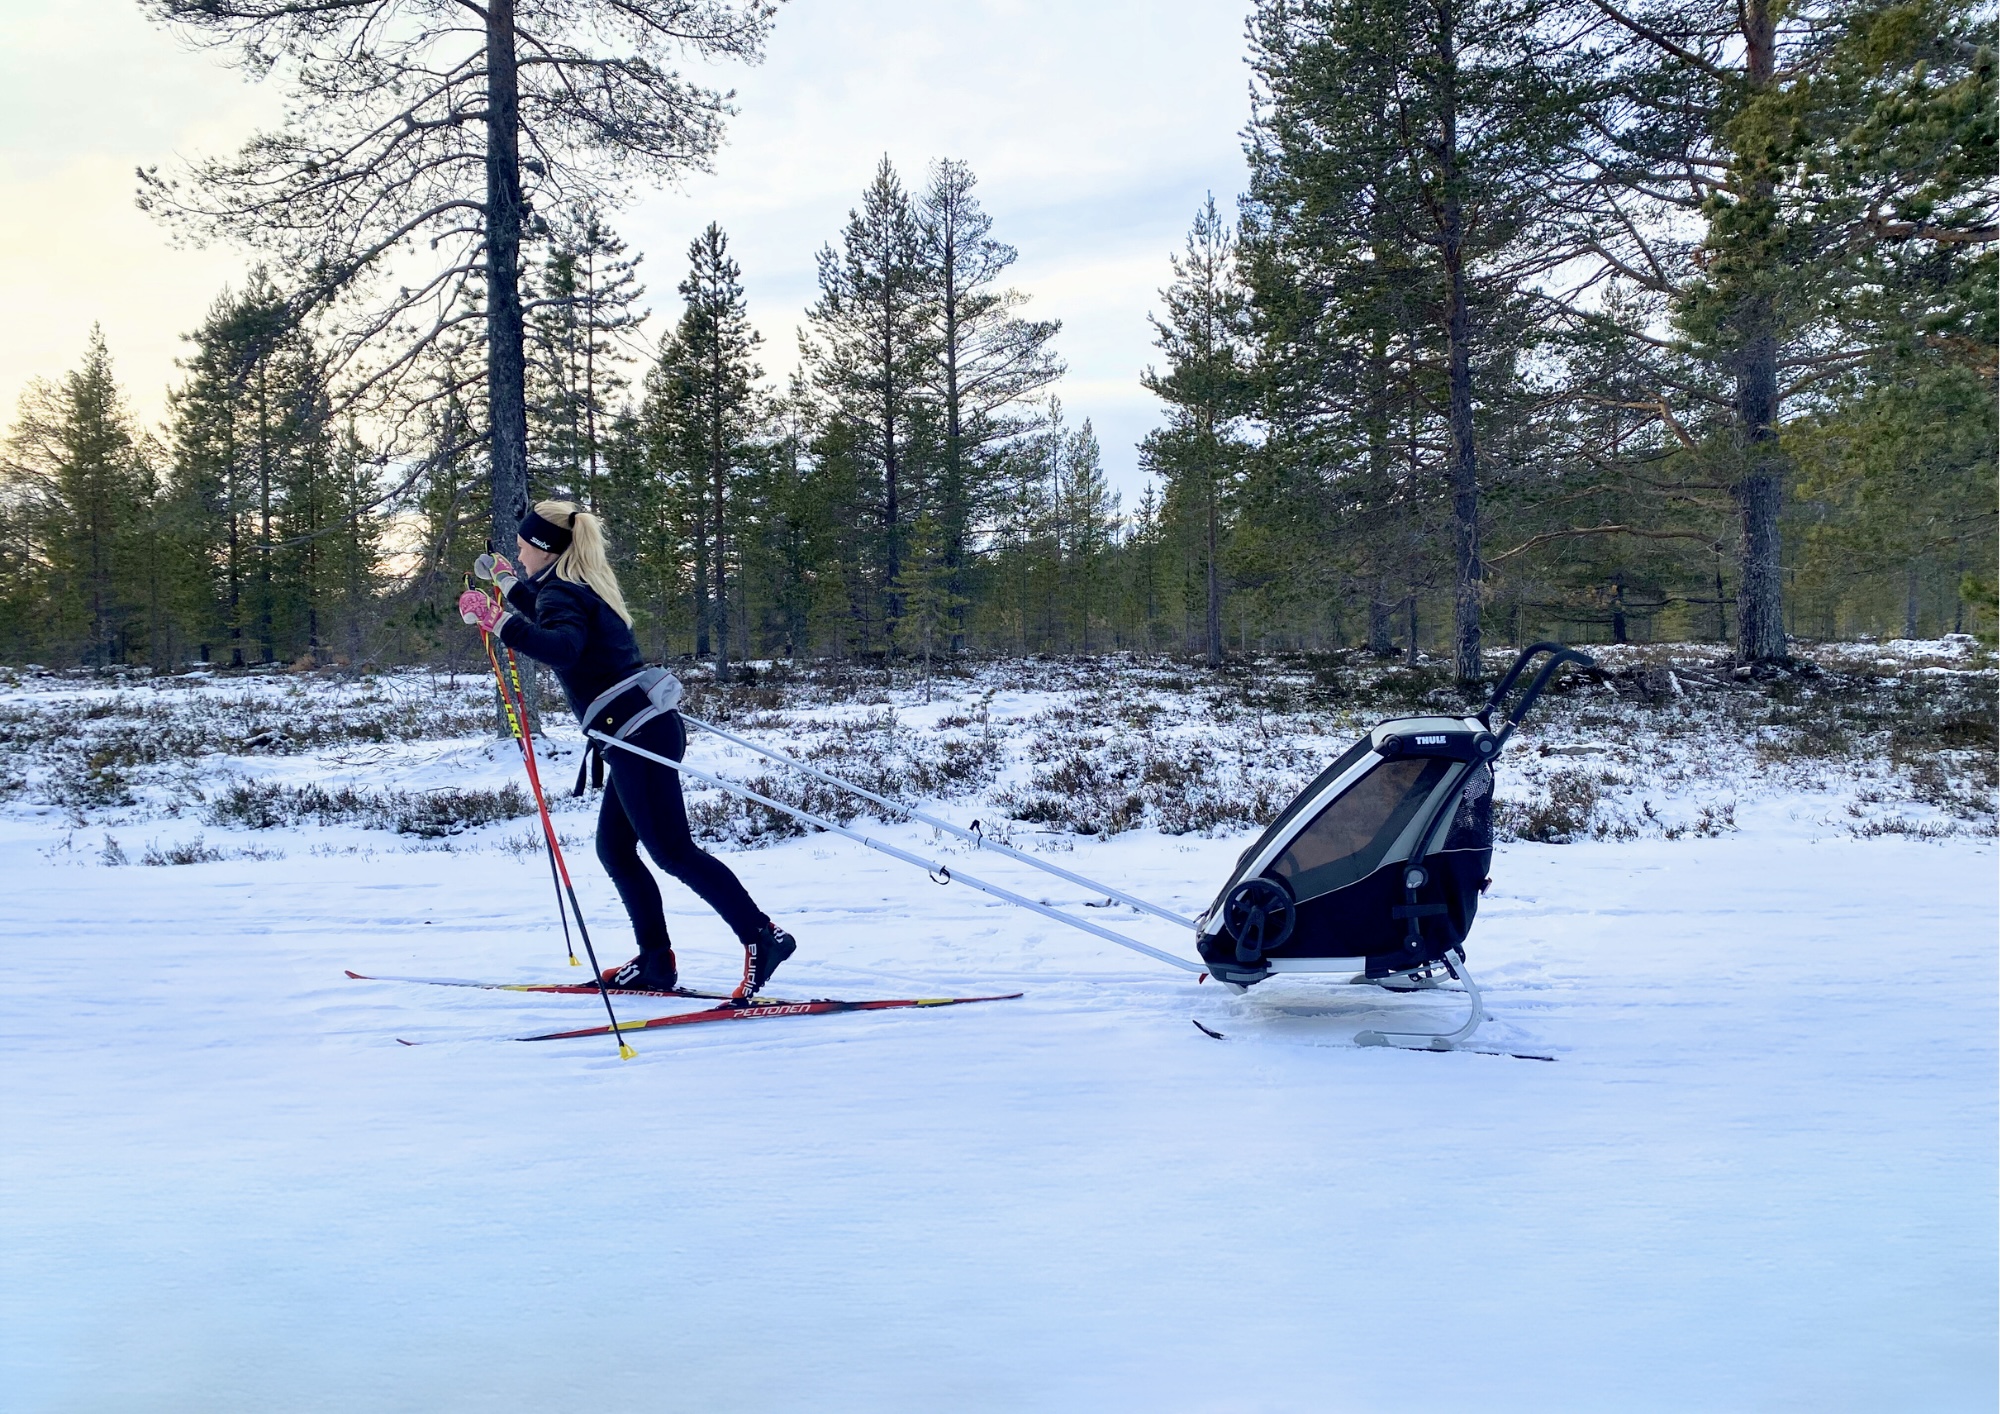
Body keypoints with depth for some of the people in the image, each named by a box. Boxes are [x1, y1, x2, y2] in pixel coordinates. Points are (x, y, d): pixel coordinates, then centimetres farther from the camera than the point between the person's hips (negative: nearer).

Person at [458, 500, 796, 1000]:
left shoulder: (560, 592, -10)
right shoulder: (584, 586, 18)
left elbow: (563, 646, -32)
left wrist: (502, 623, -36)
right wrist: (513, 588, 51)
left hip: (634, 735, -10)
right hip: (651, 727, 10)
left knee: (673, 851, -10)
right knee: (614, 849, 15)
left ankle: (762, 936, -14)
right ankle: (656, 963, 16)